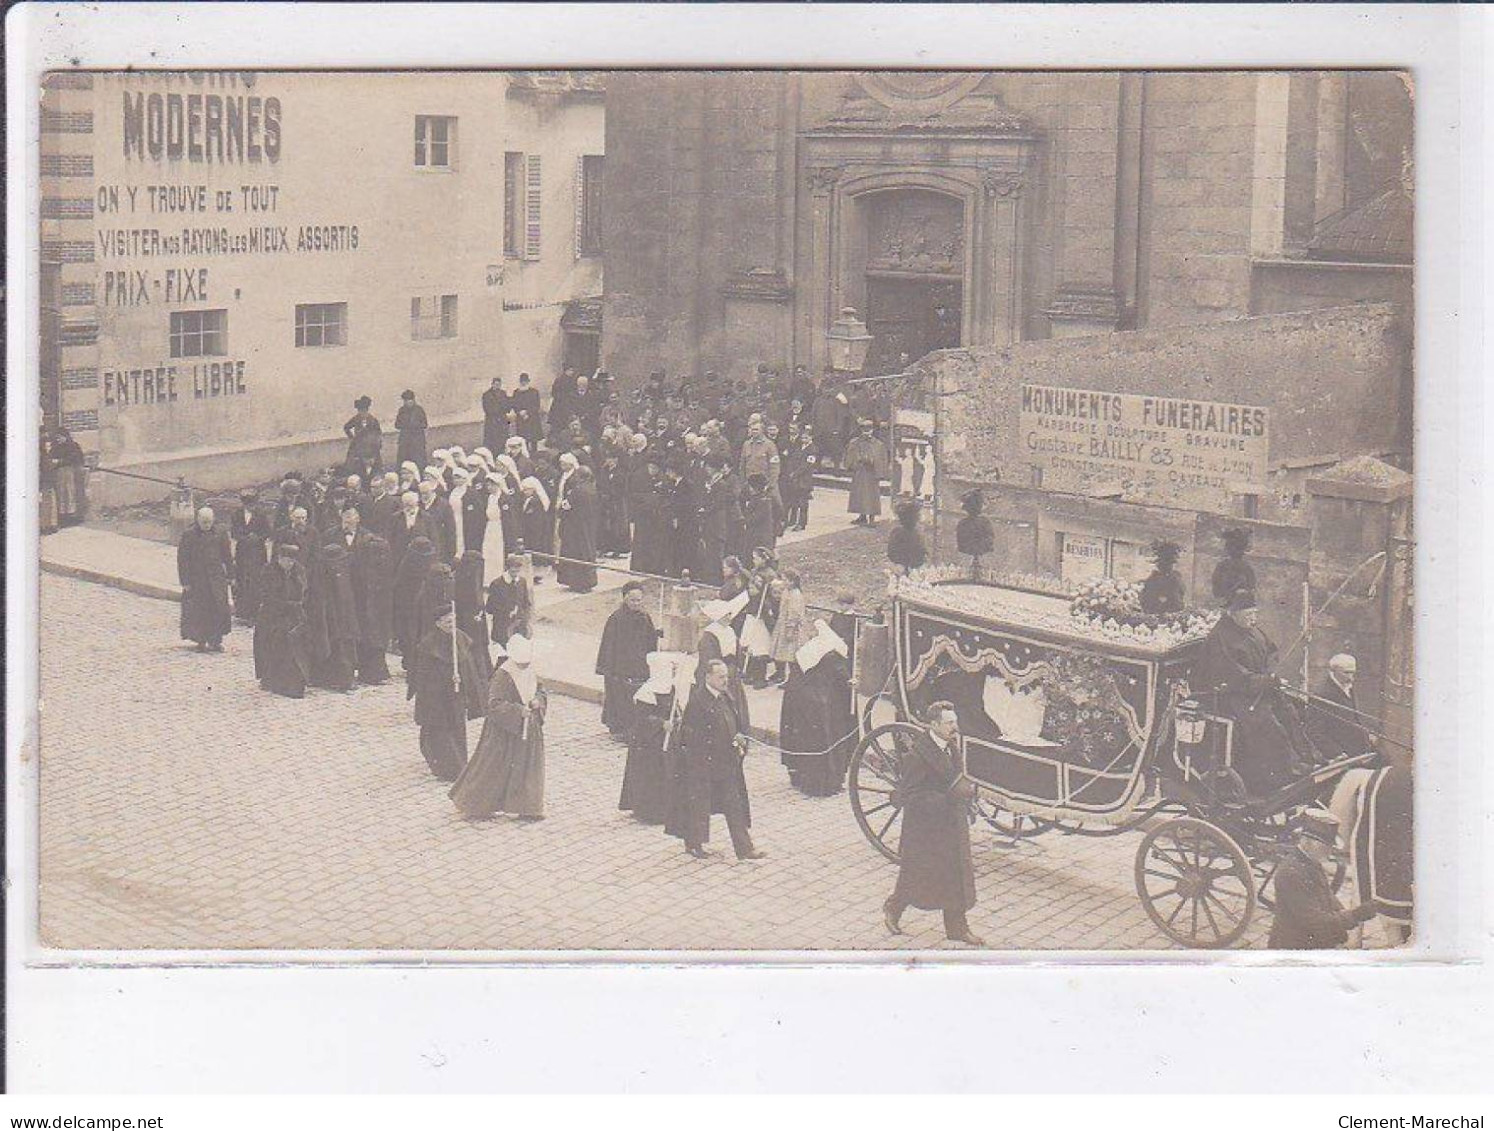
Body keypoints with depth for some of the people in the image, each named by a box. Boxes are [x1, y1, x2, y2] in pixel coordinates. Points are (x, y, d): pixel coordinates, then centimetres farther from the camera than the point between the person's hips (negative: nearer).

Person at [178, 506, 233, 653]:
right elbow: (182, 559, -2)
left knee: (218, 609, -7)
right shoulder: (188, 535, -2)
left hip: (217, 578, 2)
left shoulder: (219, 535, 6)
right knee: (198, 612, 1)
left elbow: (228, 557, 13)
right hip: (196, 579, -1)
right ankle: (201, 642, 11)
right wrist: (185, 581, -6)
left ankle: (216, 641, 0)